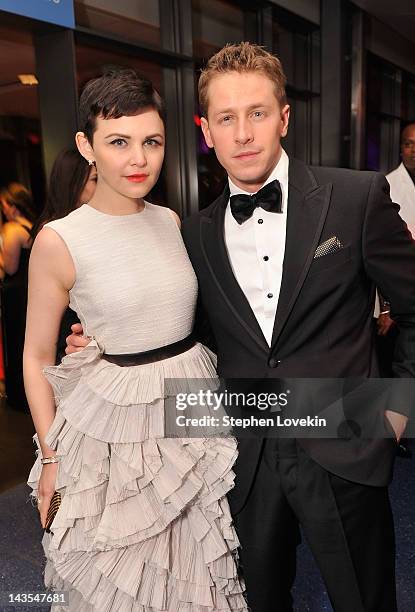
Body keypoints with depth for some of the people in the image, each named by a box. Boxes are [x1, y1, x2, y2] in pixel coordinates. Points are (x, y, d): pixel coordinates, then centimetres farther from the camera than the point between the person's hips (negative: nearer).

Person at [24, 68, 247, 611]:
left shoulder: (171, 221, 1)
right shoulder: (59, 241, -13)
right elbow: (36, 359, -5)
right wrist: (51, 458, -3)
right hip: (117, 421, -4)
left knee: (197, 566, 21)